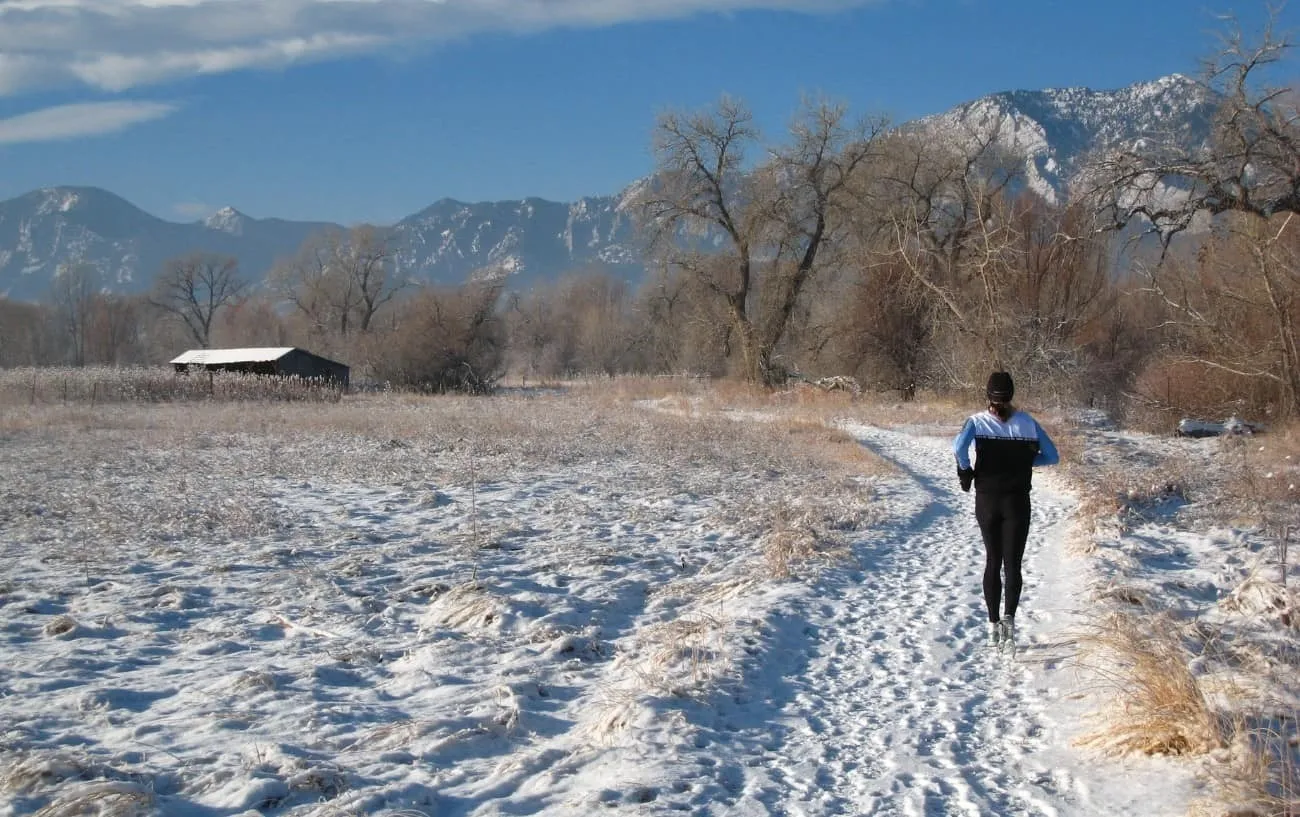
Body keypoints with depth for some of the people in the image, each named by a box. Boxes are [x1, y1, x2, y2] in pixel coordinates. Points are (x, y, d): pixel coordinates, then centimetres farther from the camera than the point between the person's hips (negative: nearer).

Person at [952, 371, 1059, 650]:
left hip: (986, 500, 1)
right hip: (1017, 501, -1)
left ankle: (993, 624, 14)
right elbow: (1052, 456, 2)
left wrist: (965, 471, -8)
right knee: (1012, 564, 0)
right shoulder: (1027, 422, -1)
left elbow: (959, 446, -24)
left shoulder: (977, 421, -5)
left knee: (992, 561, 15)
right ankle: (1009, 618, -22)